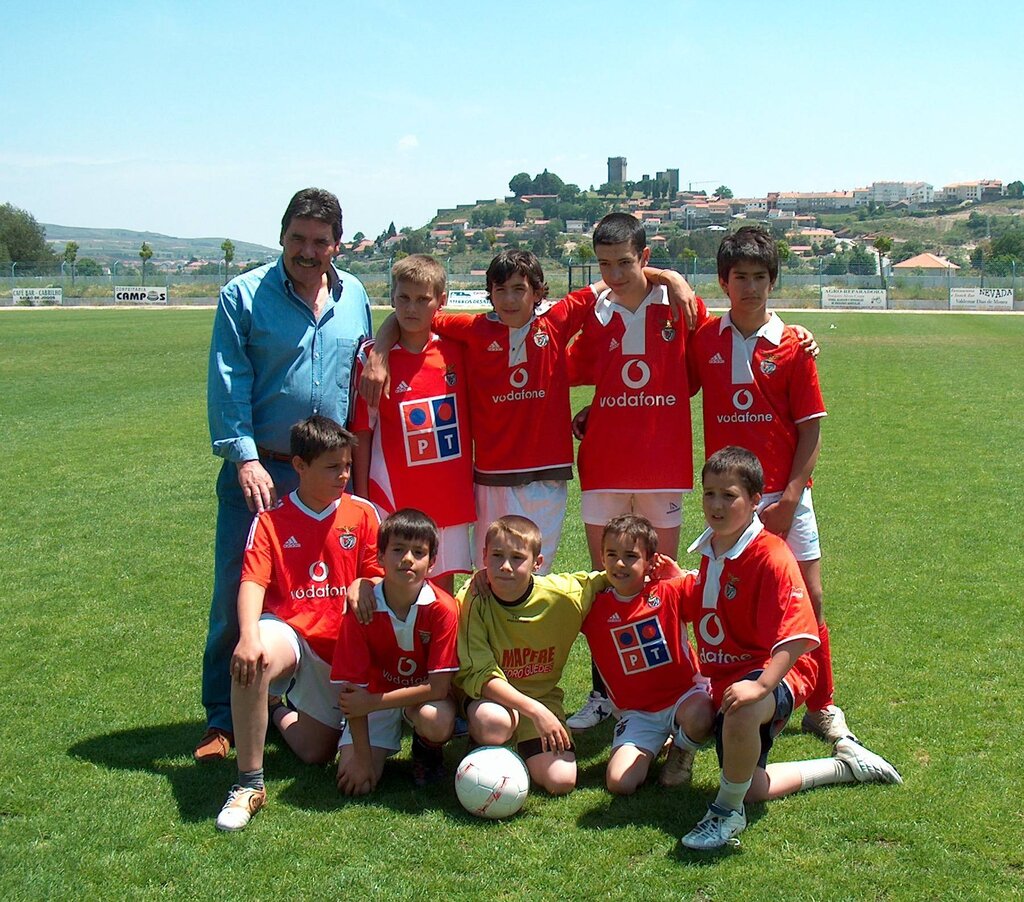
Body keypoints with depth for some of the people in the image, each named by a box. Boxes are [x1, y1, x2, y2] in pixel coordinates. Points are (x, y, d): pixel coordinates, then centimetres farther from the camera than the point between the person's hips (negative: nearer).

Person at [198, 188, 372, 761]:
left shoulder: (355, 297, 9)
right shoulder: (244, 295, -3)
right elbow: (228, 386, -7)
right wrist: (245, 458, -16)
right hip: (261, 471, -3)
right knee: (237, 599, -2)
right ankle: (224, 721, 9)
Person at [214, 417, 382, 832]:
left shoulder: (362, 513, 2)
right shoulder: (271, 519, -5)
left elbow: (376, 579, 6)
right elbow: (252, 582, -16)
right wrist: (249, 637, -35)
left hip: (338, 646, 3)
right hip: (288, 631, -3)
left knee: (317, 753, 3)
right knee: (253, 659, -41)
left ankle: (282, 711, 42)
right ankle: (249, 785, -25)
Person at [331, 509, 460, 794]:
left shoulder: (442, 608, -24)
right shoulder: (361, 610, -20)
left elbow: (438, 687, -23)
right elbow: (353, 686, -15)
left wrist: (370, 703, -25)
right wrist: (362, 759, -17)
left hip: (425, 695, -1)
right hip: (376, 691, 2)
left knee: (437, 722, -36)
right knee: (353, 781, -14)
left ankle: (427, 751, 3)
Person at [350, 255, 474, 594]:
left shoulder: (455, 350, 3)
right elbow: (362, 432, -2)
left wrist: (471, 479, 10)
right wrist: (361, 497, -4)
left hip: (450, 496, 3)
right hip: (394, 497, -3)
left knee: (444, 585, 10)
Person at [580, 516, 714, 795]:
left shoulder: (668, 594, -6)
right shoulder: (594, 607, -2)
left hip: (684, 695, -1)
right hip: (637, 714, 1)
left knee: (699, 717, -38)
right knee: (619, 783, -20)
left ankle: (683, 751, 2)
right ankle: (650, 748, 17)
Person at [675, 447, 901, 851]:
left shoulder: (770, 556, -22)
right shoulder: (710, 552, 4)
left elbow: (797, 636, -30)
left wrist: (761, 686, -40)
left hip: (774, 672, -9)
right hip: (723, 677, 9)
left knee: (742, 710, -45)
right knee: (751, 788, 12)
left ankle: (726, 812, -22)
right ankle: (846, 764, 33)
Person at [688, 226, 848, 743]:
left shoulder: (791, 346, -4)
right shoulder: (705, 340, 2)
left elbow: (811, 429, -3)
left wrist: (788, 499, -10)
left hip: (784, 496, -1)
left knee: (809, 597, 1)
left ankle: (822, 706, 15)